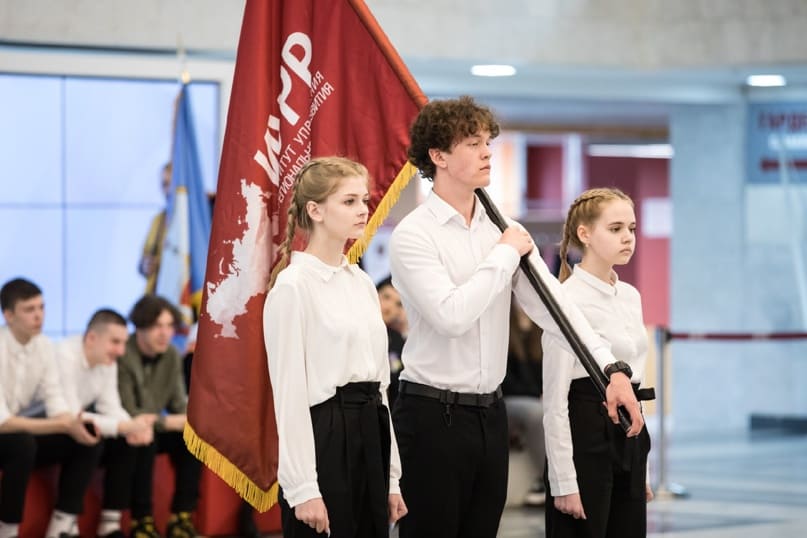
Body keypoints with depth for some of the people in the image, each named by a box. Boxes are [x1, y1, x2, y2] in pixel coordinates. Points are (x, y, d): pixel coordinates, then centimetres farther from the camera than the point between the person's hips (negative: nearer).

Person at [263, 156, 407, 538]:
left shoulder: (362, 284, 13)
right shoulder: (293, 287, -9)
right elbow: (289, 392, -12)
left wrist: (391, 477, 14)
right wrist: (302, 487, -16)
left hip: (369, 435, 7)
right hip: (323, 437, -7)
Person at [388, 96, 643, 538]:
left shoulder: (501, 228, 9)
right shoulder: (414, 235, -10)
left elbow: (548, 302, 1)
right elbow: (452, 316, -23)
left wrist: (609, 366, -10)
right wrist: (505, 254, -13)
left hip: (489, 413, 6)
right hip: (433, 414, -6)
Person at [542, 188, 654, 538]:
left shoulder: (630, 297, 12)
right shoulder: (569, 300, -12)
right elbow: (555, 398, -14)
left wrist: (641, 467, 17)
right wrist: (564, 480, -18)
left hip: (628, 437, 8)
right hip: (586, 436, -8)